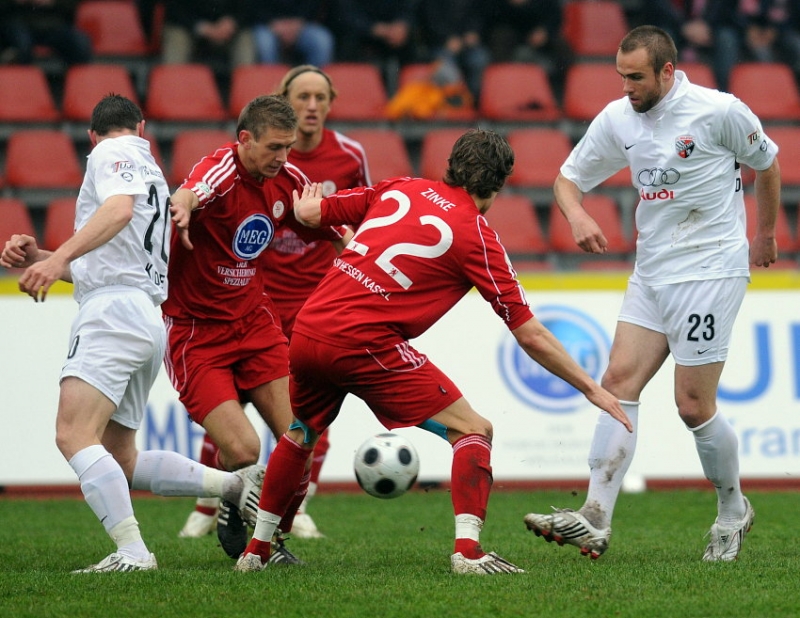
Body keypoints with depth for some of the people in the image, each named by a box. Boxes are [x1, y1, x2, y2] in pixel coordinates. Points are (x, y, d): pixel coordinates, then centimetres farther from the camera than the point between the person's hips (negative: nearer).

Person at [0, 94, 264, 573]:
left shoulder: (112, 154, 2)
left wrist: (59, 257, -30)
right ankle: (235, 485, 8)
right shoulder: (152, 173, 30)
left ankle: (133, 552, -31)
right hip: (149, 323, 10)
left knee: (74, 435, -21)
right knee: (120, 460, 12)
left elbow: (119, 209, -21)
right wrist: (40, 257, 20)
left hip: (114, 311, -10)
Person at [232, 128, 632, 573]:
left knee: (301, 432, 32)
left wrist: (306, 205, 46)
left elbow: (309, 212, 21)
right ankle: (468, 550, -13)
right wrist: (592, 389, 8)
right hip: (363, 343, -6)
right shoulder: (477, 236, 0)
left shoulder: (400, 189, 13)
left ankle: (256, 549, 37)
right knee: (473, 431, 2)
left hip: (307, 330, 6)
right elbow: (531, 336, 1)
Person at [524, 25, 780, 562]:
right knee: (619, 382, -6)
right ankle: (595, 521, -11)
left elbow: (766, 164, 5)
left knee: (694, 406, -5)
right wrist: (577, 216, -12)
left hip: (710, 271, -6)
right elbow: (569, 177, 11)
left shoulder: (720, 111, -12)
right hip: (652, 271, 6)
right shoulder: (618, 119, 2)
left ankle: (734, 512, 18)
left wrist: (765, 234, 17)